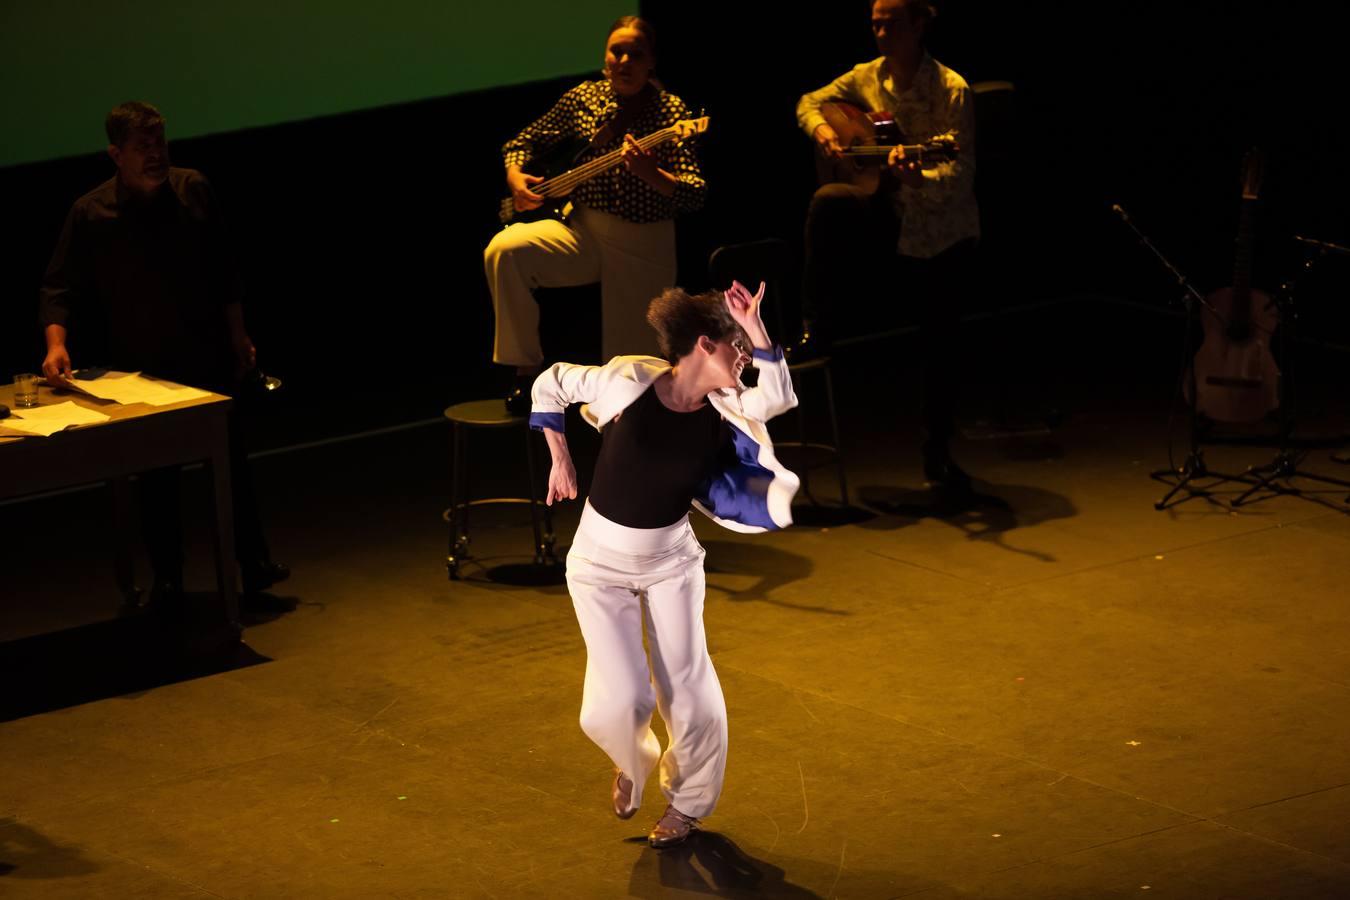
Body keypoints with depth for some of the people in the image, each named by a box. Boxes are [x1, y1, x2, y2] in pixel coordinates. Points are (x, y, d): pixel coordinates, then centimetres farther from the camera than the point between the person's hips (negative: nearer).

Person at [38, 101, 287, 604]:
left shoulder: (193, 192, -3)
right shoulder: (90, 214, -11)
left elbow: (223, 274, 6)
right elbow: (60, 289, -9)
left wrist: (238, 336, 8)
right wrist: (57, 344, -25)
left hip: (207, 359, 2)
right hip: (140, 369, -2)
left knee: (232, 464, 6)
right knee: (156, 479, 6)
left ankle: (254, 567, 14)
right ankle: (167, 579, 18)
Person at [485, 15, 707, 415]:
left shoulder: (669, 111, -8)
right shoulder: (583, 98, 2)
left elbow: (696, 194, -17)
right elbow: (523, 142, 15)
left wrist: (650, 174, -36)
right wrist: (515, 175, -8)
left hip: (644, 247, -2)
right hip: (583, 231, 3)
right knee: (504, 250, -26)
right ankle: (526, 369, -13)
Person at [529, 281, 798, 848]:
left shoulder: (724, 407, -10)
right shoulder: (629, 381, -20)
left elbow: (780, 398, -30)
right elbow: (550, 384, -6)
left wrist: (755, 328, -33)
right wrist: (560, 460, -4)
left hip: (670, 559, 3)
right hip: (601, 561, -3)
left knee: (688, 693, 3)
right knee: (620, 702, -10)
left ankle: (688, 801, 31)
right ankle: (632, 763, 28)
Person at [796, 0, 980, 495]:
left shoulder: (951, 89, -16)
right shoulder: (867, 78, -1)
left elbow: (961, 173, -20)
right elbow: (810, 103, 14)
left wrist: (919, 178, -40)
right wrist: (820, 128, -9)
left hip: (944, 234, -3)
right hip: (888, 221, 3)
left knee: (938, 346, 1)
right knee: (829, 201, -28)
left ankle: (937, 455, 20)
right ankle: (814, 331, -18)